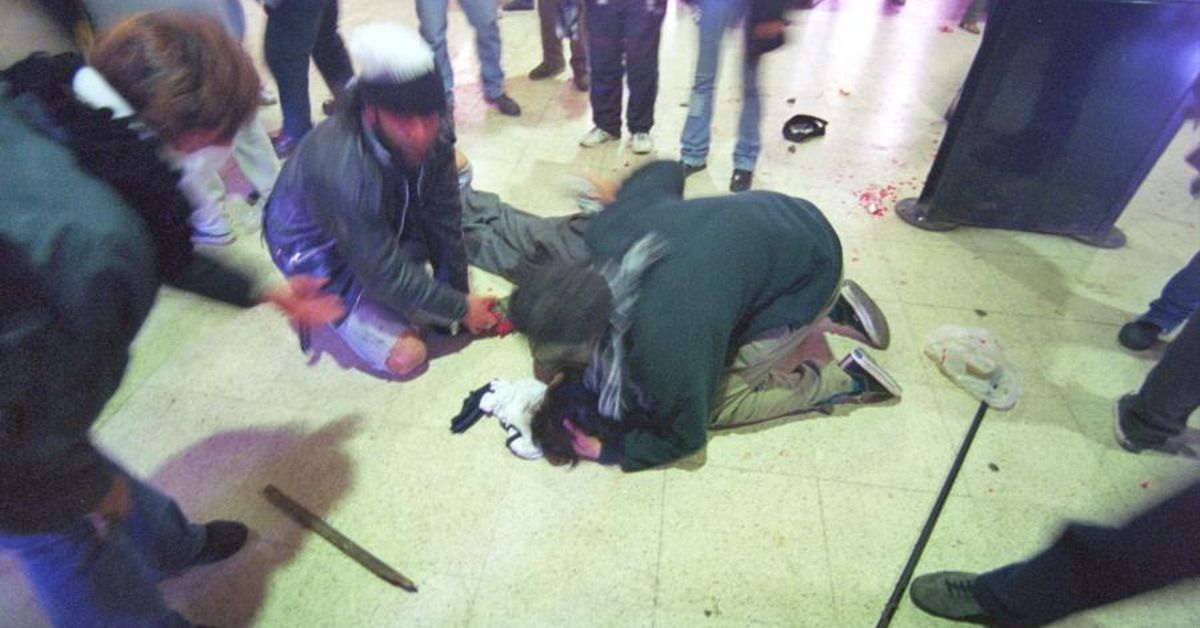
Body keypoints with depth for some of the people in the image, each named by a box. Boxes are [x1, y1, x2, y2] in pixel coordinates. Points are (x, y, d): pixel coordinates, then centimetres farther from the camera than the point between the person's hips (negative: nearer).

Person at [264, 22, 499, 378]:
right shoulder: (343, 172, -41)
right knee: (405, 356, -15)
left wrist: (459, 294, -7)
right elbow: (387, 274, -31)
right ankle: (332, 305, 13)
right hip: (318, 253, -6)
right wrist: (461, 308, -21)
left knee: (456, 166, -2)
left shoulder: (430, 141, -23)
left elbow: (445, 224, -11)